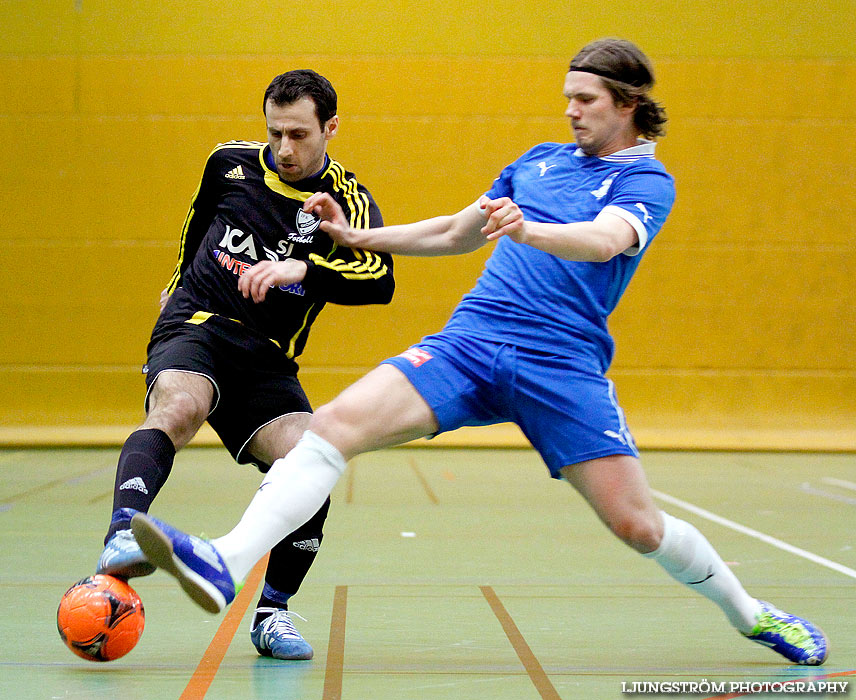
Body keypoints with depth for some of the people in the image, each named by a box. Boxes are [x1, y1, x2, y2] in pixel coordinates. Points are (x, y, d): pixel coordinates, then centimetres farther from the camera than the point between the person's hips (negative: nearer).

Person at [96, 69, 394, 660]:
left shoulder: (348, 201, 0)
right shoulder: (231, 163, 6)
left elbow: (380, 279, -18)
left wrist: (300, 268, -31)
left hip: (267, 360, 1)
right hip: (195, 327, -1)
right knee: (178, 407, -35)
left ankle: (271, 610, 0)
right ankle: (123, 535, -57)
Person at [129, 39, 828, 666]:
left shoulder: (647, 179, 4)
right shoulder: (540, 160, 21)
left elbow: (606, 238, -19)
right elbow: (456, 232, 32)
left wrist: (529, 230, -39)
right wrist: (358, 237, 25)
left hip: (562, 363, -4)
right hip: (471, 338, 4)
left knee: (638, 525, -9)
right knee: (336, 422, -19)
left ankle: (751, 613, 21)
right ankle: (224, 566, -31)